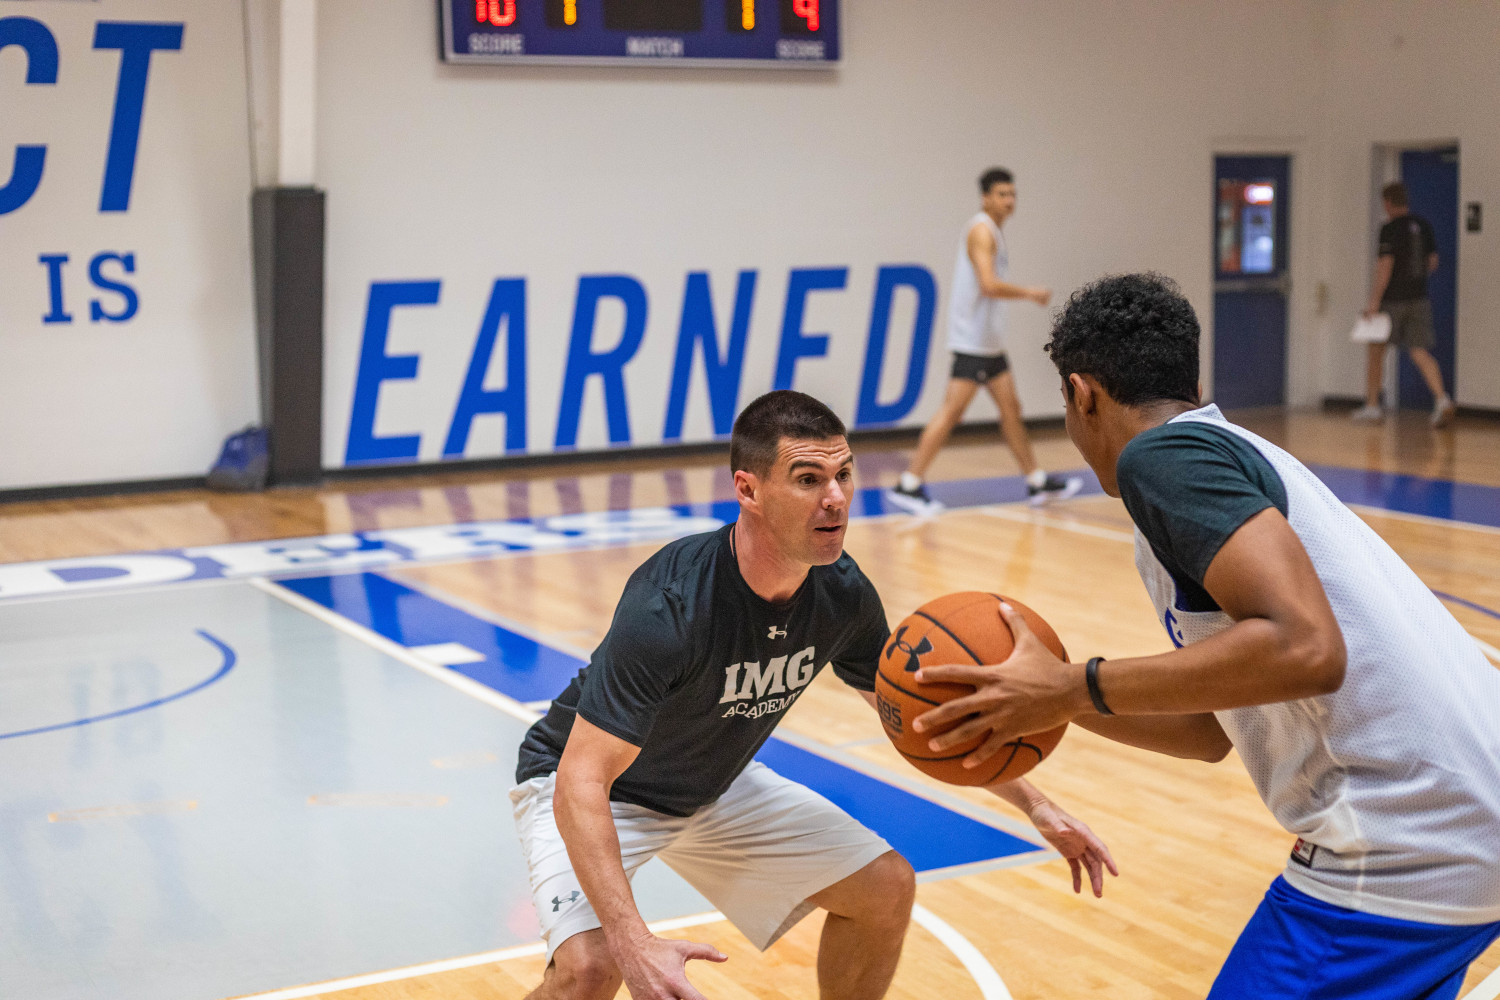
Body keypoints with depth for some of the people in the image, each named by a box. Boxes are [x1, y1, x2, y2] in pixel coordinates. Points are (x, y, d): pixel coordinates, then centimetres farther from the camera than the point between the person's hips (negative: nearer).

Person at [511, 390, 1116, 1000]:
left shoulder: (841, 593, -16)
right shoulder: (669, 605, -36)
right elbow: (581, 781, -38)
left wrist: (1034, 805, 1)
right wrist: (635, 945, -48)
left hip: (713, 786, 7)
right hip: (596, 788, -6)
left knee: (885, 886, 3)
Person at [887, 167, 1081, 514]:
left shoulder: (995, 231, 18)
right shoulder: (981, 230, -13)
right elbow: (989, 284, -24)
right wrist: (1029, 293, -16)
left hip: (989, 340, 10)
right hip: (972, 339, -10)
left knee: (1011, 408, 14)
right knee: (952, 410, -12)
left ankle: (1038, 482, 21)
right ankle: (908, 485, -11)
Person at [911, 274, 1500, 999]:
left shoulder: (1163, 453, -9)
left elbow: (1304, 649, -23)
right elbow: (1210, 730, 24)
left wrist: (1076, 689, -16)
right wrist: (1044, 695, 18)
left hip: (1407, 850, -10)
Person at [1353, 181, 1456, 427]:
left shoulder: (1390, 229, -11)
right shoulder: (1423, 225, 9)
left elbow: (1385, 266, -17)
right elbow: (1433, 262, 15)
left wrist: (1374, 302, -17)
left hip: (1393, 299, -6)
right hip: (1419, 298, 6)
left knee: (1375, 350, 10)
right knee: (1420, 352, 1)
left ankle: (1372, 405, 15)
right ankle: (1442, 399, -19)